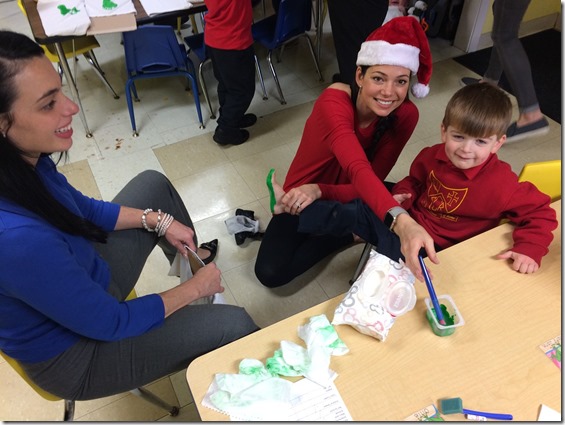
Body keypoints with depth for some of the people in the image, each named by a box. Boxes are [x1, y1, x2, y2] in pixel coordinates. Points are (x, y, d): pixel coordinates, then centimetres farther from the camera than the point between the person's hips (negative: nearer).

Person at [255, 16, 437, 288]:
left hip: (350, 198, 2)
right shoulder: (334, 102, -32)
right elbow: (359, 171, -48)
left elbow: (373, 179, -22)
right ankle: (354, 233, -5)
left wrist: (319, 191, -40)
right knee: (270, 273, -20)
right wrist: (401, 221, -66)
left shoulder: (406, 115, -20)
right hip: (303, 198, -1)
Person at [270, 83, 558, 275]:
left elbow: (541, 212, -11)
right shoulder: (432, 156, -6)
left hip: (438, 251, -4)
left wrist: (529, 249, -24)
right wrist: (400, 196, -7)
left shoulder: (501, 184, -19)